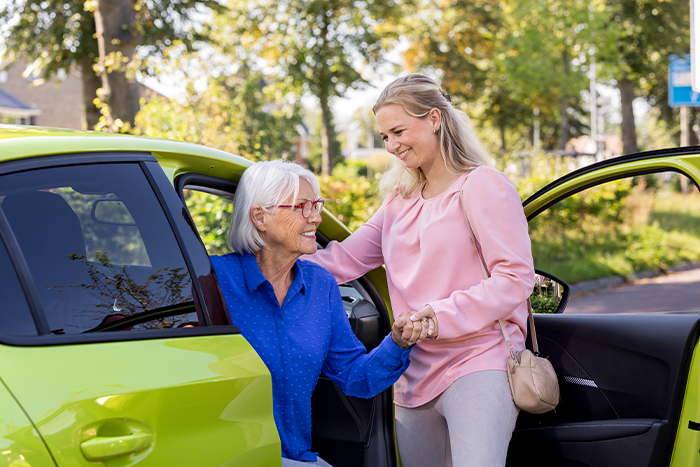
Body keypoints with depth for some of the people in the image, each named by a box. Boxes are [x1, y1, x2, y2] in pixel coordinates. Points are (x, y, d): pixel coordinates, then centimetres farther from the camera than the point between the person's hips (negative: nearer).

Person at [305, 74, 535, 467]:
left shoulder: (483, 185, -1)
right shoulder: (400, 202, 21)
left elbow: (515, 277, -9)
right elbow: (343, 259, 14)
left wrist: (444, 315, -20)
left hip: (477, 365, -7)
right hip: (414, 377, 7)